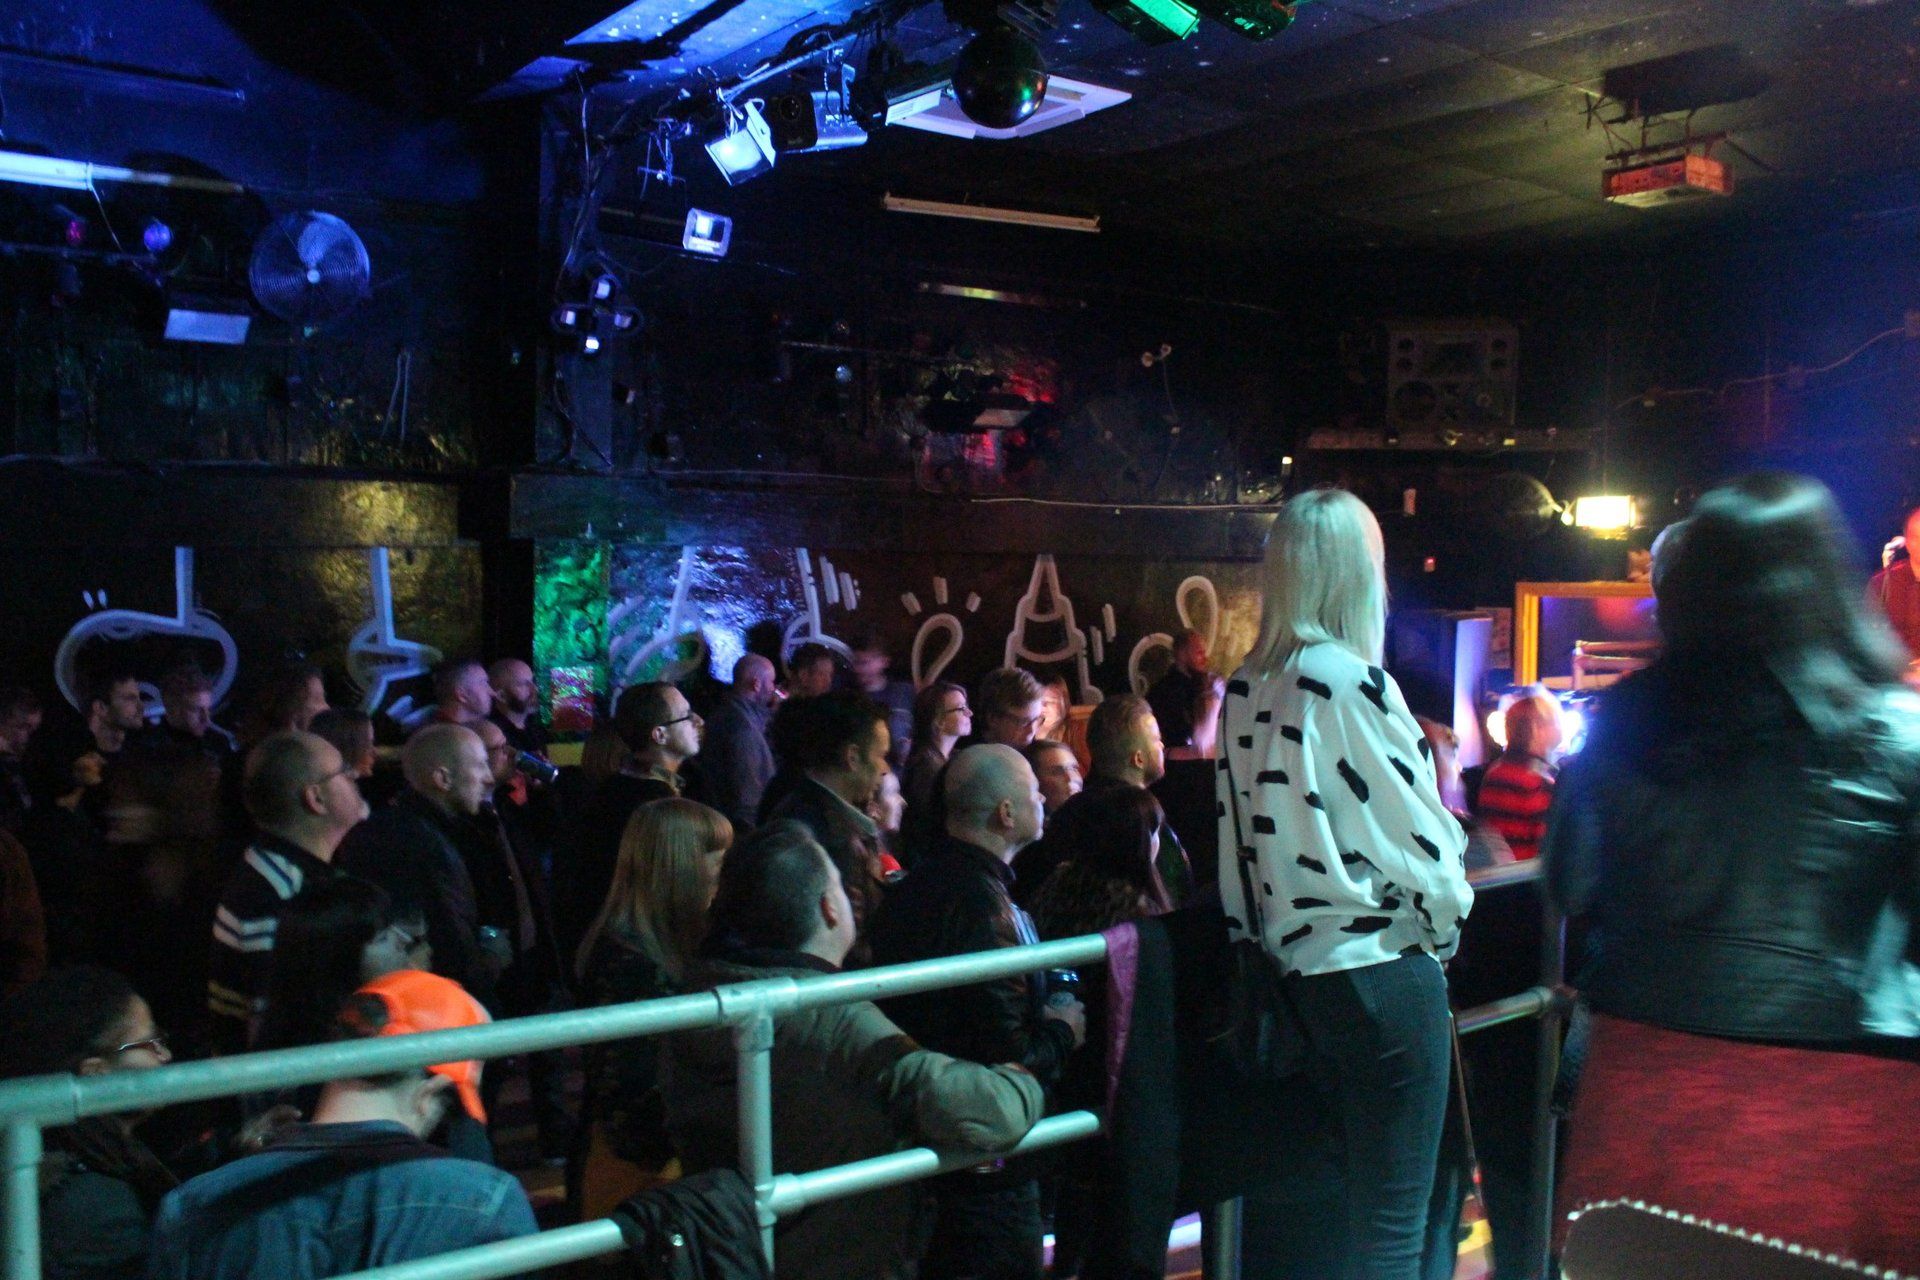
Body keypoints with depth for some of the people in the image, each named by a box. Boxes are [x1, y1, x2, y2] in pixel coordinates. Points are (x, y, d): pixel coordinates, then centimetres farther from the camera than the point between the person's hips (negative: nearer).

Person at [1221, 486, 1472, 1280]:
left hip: (1296, 968, 7)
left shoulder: (1246, 689, 5)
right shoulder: (1351, 683, -16)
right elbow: (1417, 836, -12)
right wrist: (1446, 922, 7)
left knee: (1322, 1203, 19)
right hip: (1382, 969, -7)